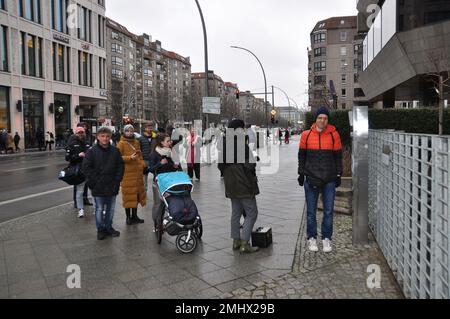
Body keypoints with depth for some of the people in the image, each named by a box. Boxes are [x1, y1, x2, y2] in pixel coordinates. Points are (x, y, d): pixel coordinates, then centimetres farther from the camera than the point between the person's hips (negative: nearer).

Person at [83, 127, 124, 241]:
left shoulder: (115, 151, 3)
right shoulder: (92, 151, -6)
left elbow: (120, 166, 6)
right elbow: (86, 168, -7)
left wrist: (117, 180, -2)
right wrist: (94, 181, -11)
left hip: (112, 187, 3)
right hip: (98, 188, -3)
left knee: (110, 208, 14)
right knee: (99, 209, 6)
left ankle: (108, 227, 29)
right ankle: (100, 229, 20)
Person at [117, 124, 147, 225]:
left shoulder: (136, 142, 14)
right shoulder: (121, 143, -5)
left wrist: (142, 164, 10)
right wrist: (129, 158, -21)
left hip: (137, 172, 6)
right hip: (127, 173, -6)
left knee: (137, 193, 11)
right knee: (128, 194, -1)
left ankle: (134, 216, 24)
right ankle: (128, 217, 11)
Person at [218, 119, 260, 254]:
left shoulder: (224, 145, 6)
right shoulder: (242, 145, -20)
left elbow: (221, 166, 14)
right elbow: (250, 165, -21)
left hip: (231, 186, 8)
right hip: (244, 185, -8)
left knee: (236, 213, 18)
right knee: (251, 213, 1)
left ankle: (236, 241, 25)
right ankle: (244, 244, 0)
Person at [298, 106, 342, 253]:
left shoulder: (334, 135, 1)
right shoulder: (306, 135, 1)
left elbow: (338, 156, 7)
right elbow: (302, 155, 8)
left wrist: (338, 174, 4)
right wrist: (301, 173, 6)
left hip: (329, 180, 0)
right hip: (311, 179, 0)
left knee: (328, 211, 6)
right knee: (311, 211, 6)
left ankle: (327, 238, 20)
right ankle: (312, 238, 19)